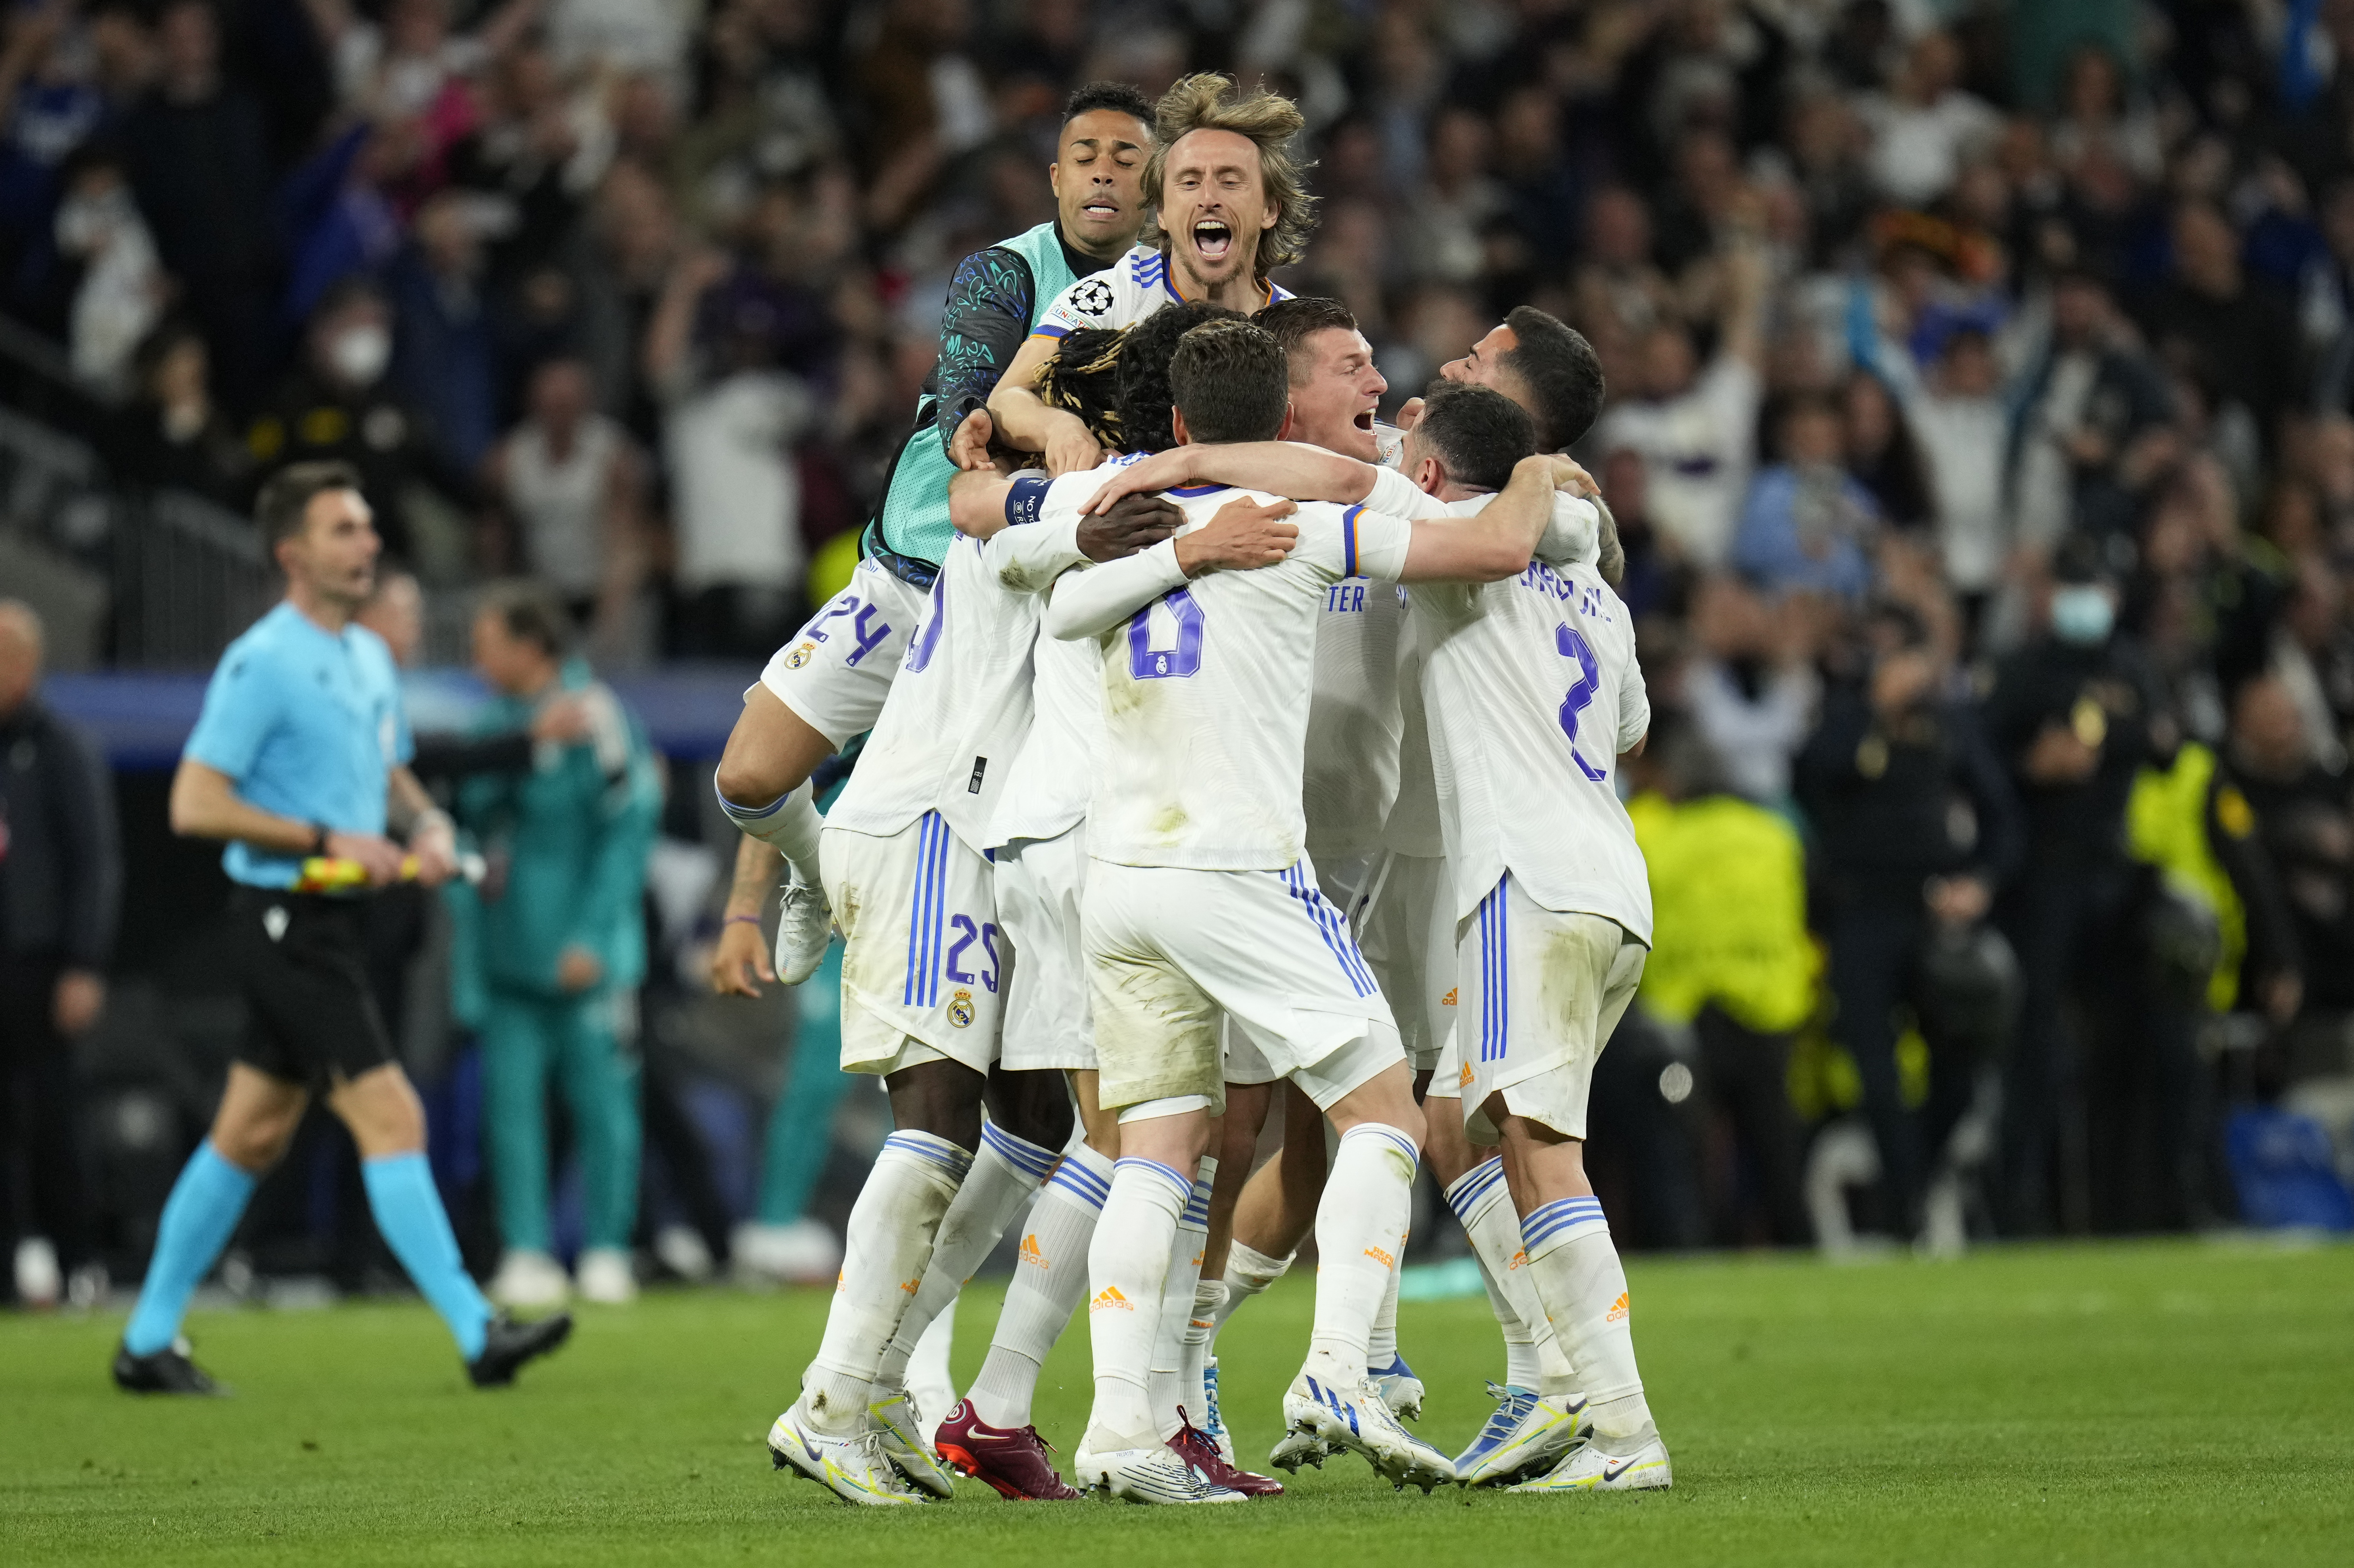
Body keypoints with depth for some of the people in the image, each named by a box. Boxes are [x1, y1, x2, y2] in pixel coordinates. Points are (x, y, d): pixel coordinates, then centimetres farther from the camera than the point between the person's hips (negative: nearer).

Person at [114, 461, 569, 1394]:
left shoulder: (370, 657, 13)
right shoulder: (262, 663, -14)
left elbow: (391, 775, 27)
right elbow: (195, 804, -18)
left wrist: (426, 826, 4)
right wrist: (329, 841, -20)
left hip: (334, 923, 9)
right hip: (283, 921, -9)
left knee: (251, 1138, 12)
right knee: (391, 1119, -13)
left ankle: (149, 1342, 19)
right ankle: (477, 1335, -16)